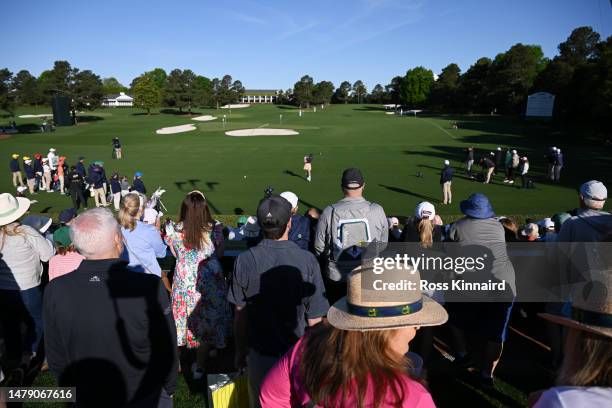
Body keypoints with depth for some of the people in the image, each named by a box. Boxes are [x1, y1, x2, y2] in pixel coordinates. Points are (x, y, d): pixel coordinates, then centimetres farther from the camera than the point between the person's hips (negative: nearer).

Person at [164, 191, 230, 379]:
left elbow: (176, 254, 3)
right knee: (208, 321, 15)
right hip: (210, 283, -1)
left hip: (184, 284, 1)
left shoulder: (175, 230, -15)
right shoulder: (215, 229, -17)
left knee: (185, 318, 21)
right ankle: (199, 366, 28)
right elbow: (219, 254, -2)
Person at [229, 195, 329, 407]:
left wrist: (240, 350, 11)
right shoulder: (307, 261, -20)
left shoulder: (244, 260, -15)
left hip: (259, 356, 2)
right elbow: (314, 321, -13)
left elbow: (240, 313, -5)